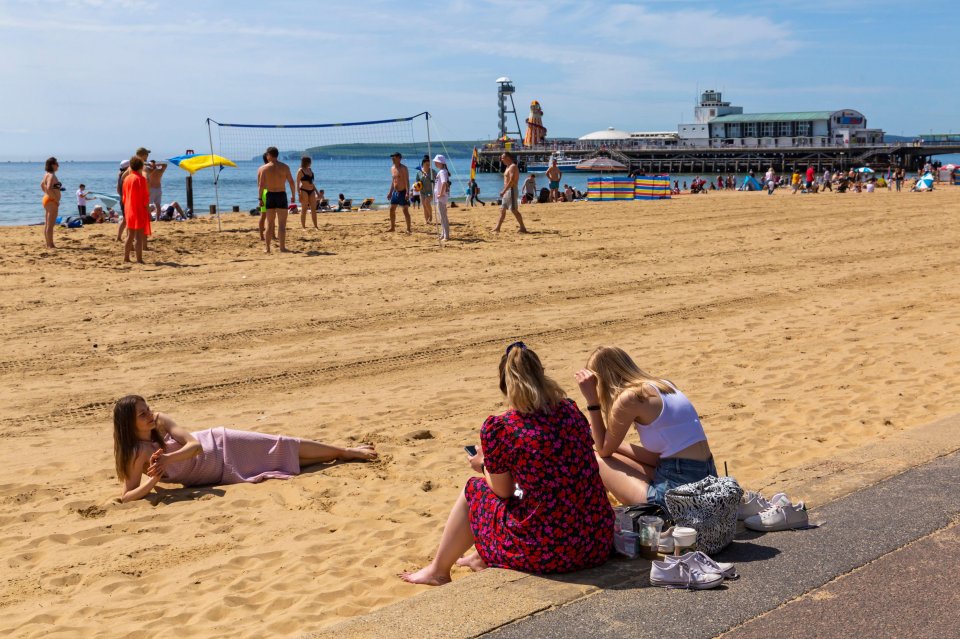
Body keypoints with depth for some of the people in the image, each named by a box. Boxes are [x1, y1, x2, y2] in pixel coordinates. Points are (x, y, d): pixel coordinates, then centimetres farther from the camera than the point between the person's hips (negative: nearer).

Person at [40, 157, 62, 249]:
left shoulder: (47, 174, 13)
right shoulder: (52, 175, -17)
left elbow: (42, 184, 27)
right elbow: (49, 188, -29)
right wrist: (56, 199, -22)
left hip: (47, 199, 10)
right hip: (52, 201, -10)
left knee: (47, 224, 13)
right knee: (51, 224, -8)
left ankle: (47, 243, 19)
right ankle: (50, 245, -8)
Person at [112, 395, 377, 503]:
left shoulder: (160, 421, -16)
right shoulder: (136, 454, -24)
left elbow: (195, 444, -21)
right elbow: (127, 495, -28)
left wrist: (168, 458, -38)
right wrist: (153, 480, -44)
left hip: (220, 443, 2)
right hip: (223, 471, -2)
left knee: (281, 447, 3)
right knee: (278, 457, 3)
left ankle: (346, 452, 20)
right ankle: (343, 454, 18)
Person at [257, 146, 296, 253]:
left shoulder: (263, 168, -2)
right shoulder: (285, 167, -1)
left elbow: (261, 185, -6)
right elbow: (291, 182, -4)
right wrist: (293, 195, 5)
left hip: (270, 196, 1)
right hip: (281, 195, -1)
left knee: (270, 224, 11)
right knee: (282, 223, 1)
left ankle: (267, 247, 14)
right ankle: (282, 247, -5)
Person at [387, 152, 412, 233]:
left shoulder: (403, 168, -12)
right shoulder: (392, 168, 11)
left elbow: (407, 181, -16)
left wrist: (407, 193, -24)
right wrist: (390, 192, 17)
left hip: (403, 192, -8)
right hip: (395, 192, 8)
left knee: (405, 210, -6)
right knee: (392, 209, 10)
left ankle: (408, 228, -1)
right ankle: (392, 227, 21)